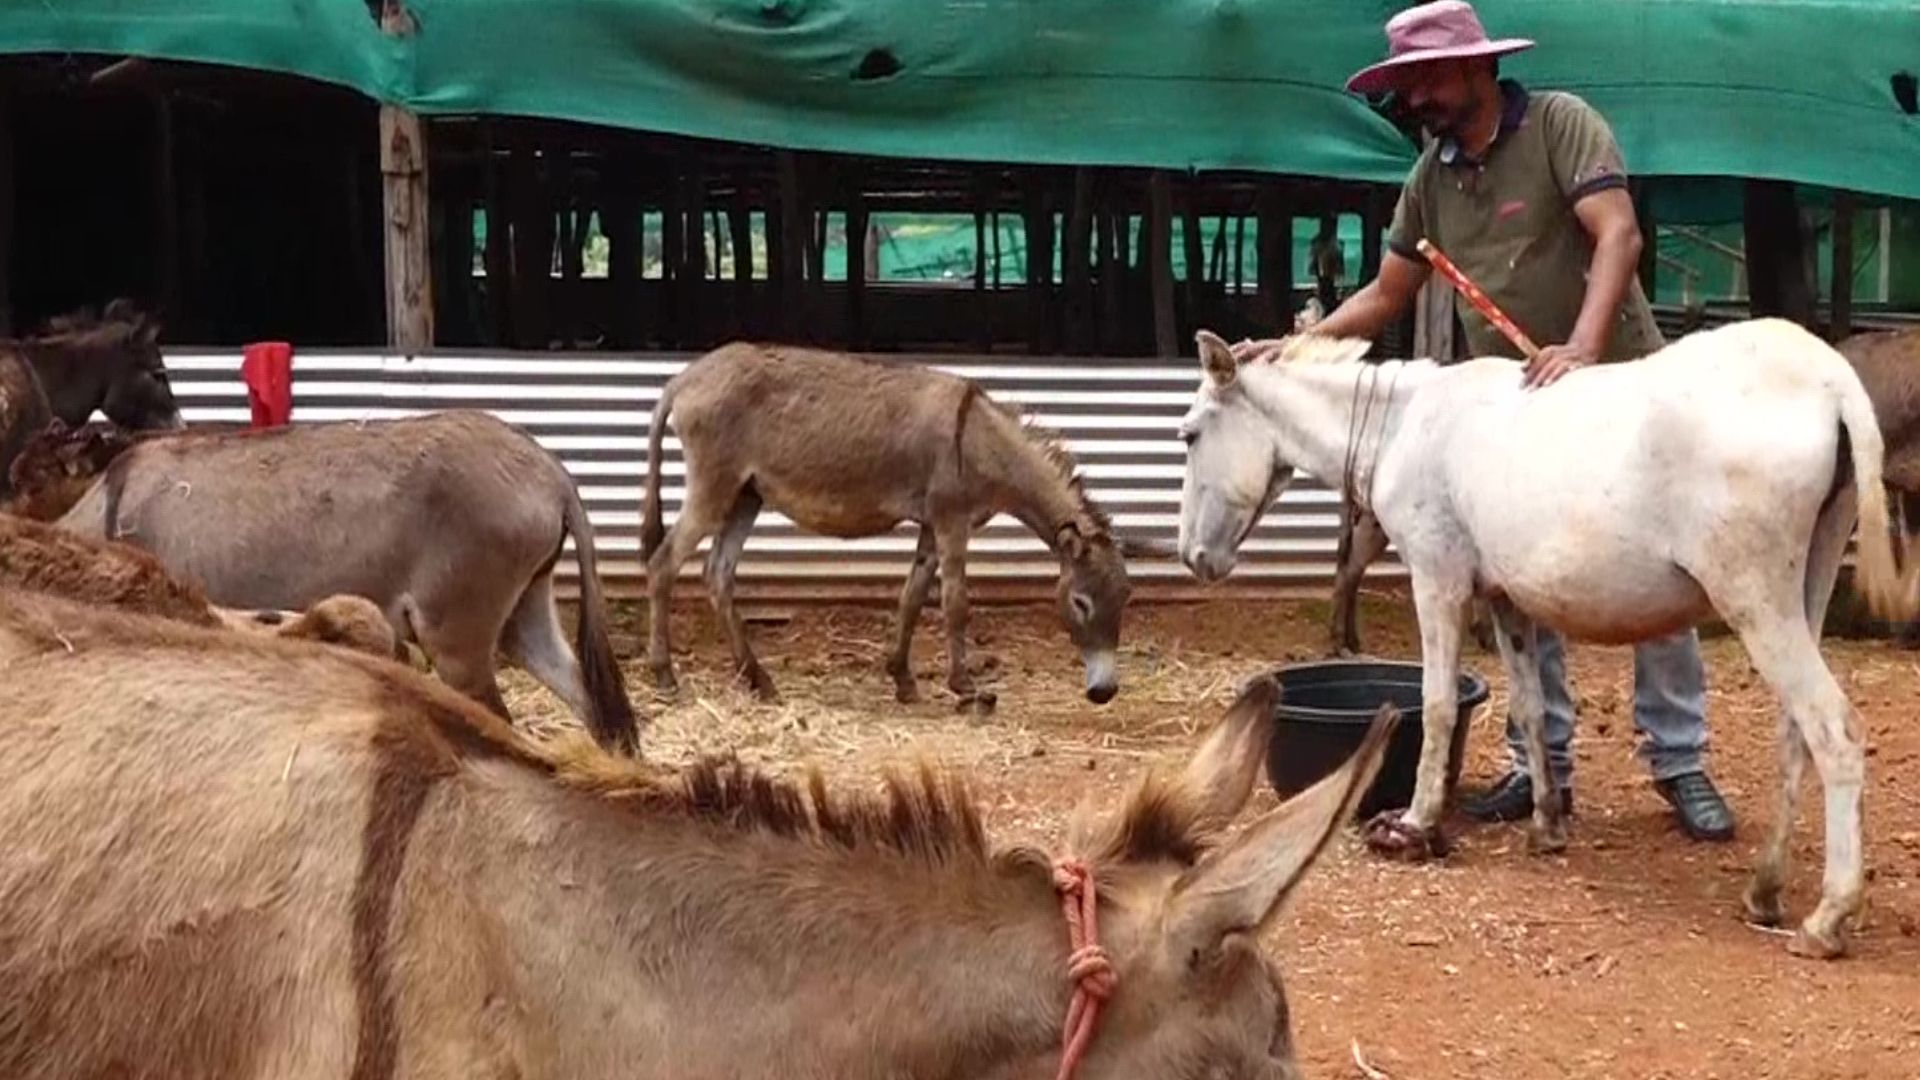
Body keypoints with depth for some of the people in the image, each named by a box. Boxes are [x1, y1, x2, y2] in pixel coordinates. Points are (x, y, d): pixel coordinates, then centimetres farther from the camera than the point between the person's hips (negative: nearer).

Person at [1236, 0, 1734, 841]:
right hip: (1512, 405, 6)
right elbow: (1384, 297, 10)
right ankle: (1543, 763, 17)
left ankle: (1679, 762, 8)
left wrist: (1582, 347, -37)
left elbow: (1619, 236, -24)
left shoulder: (1561, 123, -12)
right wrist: (1291, 349, -2)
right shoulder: (1429, 176, 5)